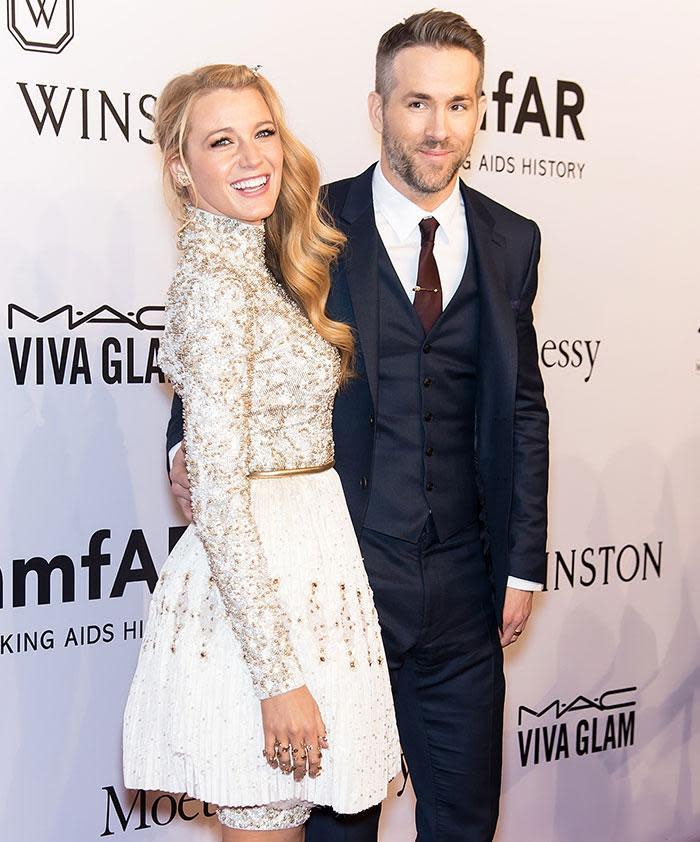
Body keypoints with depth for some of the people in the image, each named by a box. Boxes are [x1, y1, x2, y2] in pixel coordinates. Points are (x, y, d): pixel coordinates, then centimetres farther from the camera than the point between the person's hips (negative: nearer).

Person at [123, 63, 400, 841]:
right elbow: (216, 494, -22)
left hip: (298, 578, 9)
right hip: (258, 594, -9)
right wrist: (278, 677, -22)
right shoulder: (215, 281, -17)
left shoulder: (257, 266, 11)